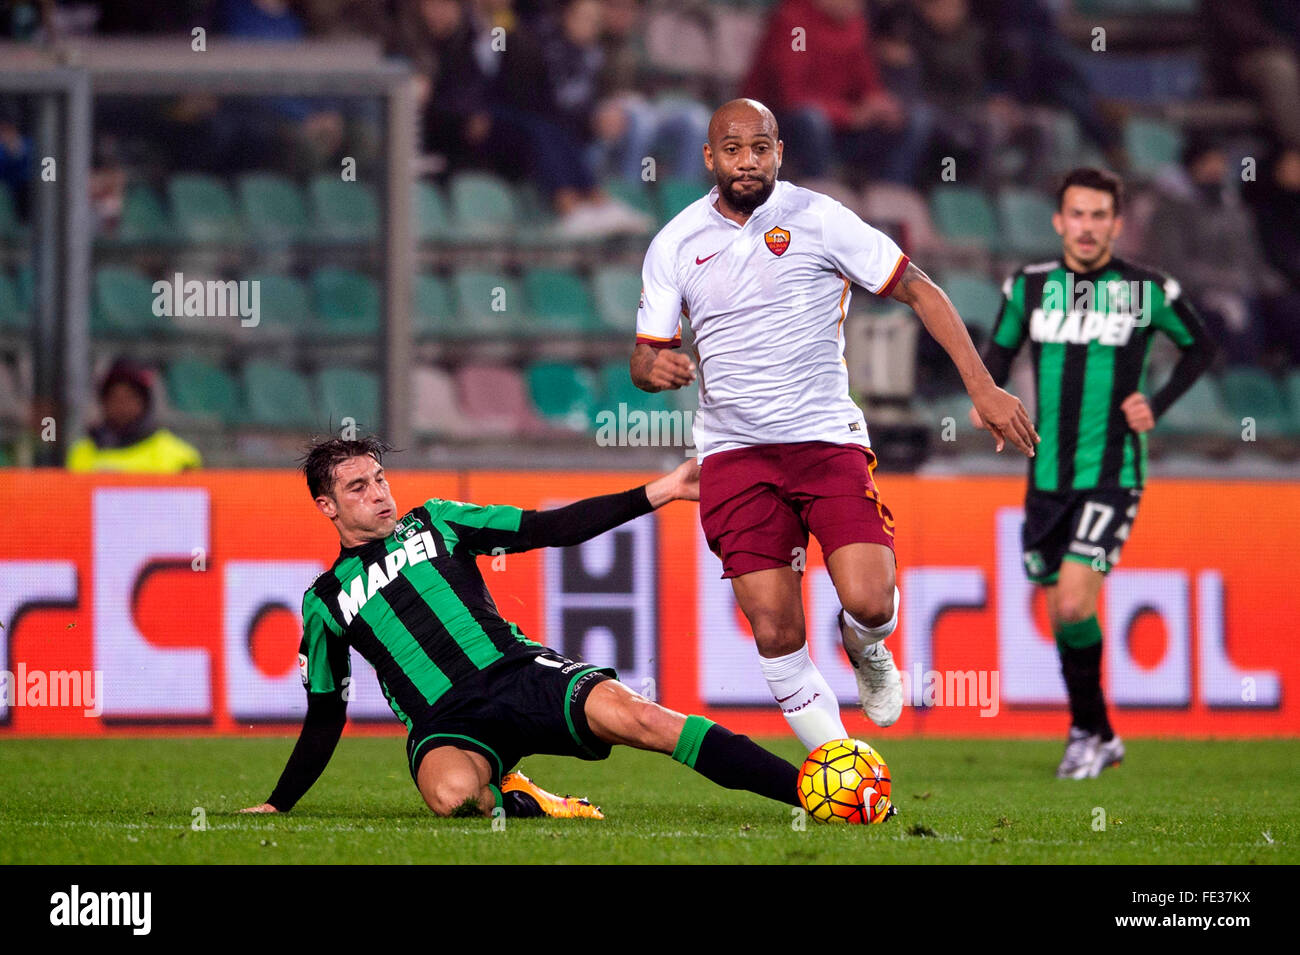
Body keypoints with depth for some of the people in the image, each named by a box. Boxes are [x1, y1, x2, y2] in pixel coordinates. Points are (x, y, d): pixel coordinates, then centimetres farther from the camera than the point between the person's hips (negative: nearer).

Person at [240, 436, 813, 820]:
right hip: (444, 724, -1)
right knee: (452, 792, -41)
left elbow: (550, 529, 13)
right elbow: (325, 717, 25)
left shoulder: (436, 523, 18)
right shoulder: (325, 602, 16)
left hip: (519, 672, 1)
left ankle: (802, 788, -34)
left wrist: (659, 493, 4)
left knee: (633, 717, -28)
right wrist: (277, 805, 22)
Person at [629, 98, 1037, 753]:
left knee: (870, 604, -18)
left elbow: (919, 291, 0)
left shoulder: (818, 219, -4)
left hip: (826, 437, -1)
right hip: (734, 450, 2)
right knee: (775, 635, -9)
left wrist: (982, 387, -7)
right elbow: (645, 357, 9)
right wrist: (655, 367, -17)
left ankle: (865, 652, 19)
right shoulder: (675, 245, 4)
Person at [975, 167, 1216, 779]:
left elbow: (1199, 347, 11)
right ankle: (1098, 738, 27)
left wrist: (1157, 405, -2)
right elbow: (1000, 349, 19)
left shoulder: (1147, 290, -4)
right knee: (1061, 614, 9)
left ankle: (1089, 732, 0)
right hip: (1048, 476, 4)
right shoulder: (1028, 286, 3)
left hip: (1113, 475, -4)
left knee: (1074, 603, -18)